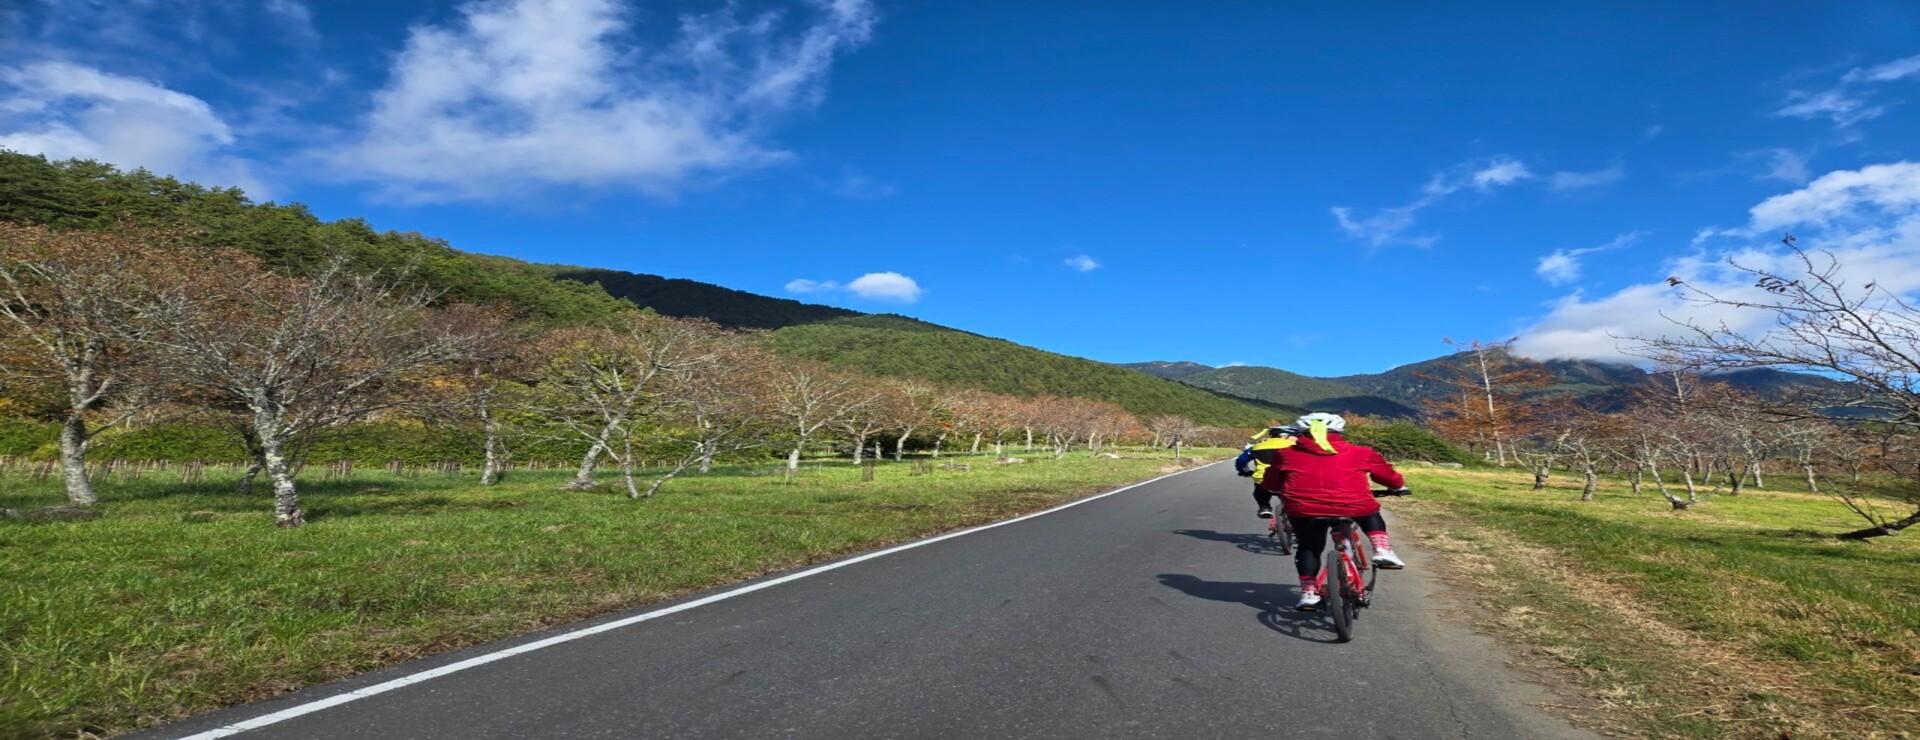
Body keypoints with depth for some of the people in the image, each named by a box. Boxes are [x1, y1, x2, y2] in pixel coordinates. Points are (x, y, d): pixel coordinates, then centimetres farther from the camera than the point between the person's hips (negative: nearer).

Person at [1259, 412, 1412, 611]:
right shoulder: (1360, 453, 16)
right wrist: (1399, 487, 48)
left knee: (1308, 547, 20)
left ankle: (1309, 593, 16)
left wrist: (1282, 493, 45)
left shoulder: (1287, 453, 16)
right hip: (1353, 505, 0)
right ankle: (1382, 551, 17)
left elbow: (1271, 482, 24)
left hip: (1303, 508, 0)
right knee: (1371, 514, 31)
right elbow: (1387, 474, 28)